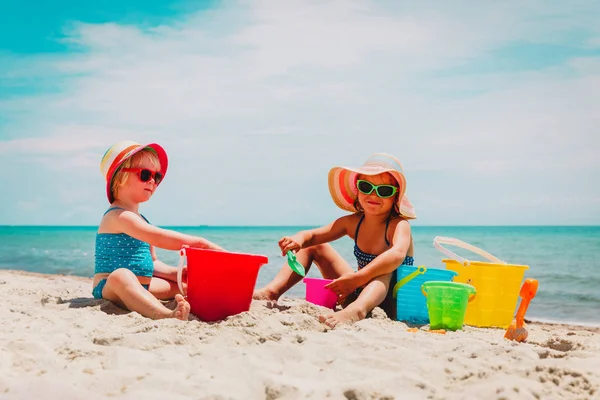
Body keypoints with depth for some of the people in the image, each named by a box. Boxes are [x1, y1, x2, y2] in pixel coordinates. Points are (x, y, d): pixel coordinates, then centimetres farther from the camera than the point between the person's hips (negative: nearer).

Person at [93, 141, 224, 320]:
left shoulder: (141, 220, 18)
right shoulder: (119, 216, -15)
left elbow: (152, 263, 20)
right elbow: (160, 238, -29)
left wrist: (181, 273, 6)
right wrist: (200, 243, -30)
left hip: (140, 286, 11)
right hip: (109, 287, -11)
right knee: (121, 275, -43)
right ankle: (167, 314, -68)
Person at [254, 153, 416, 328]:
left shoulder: (399, 225, -17)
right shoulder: (352, 222, 2)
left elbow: (397, 255, -40)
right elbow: (312, 235, -2)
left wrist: (356, 279, -48)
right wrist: (298, 240, -27)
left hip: (393, 303, -6)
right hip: (358, 293, 7)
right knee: (315, 247, 7)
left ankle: (356, 310, -66)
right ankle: (271, 292, -9)